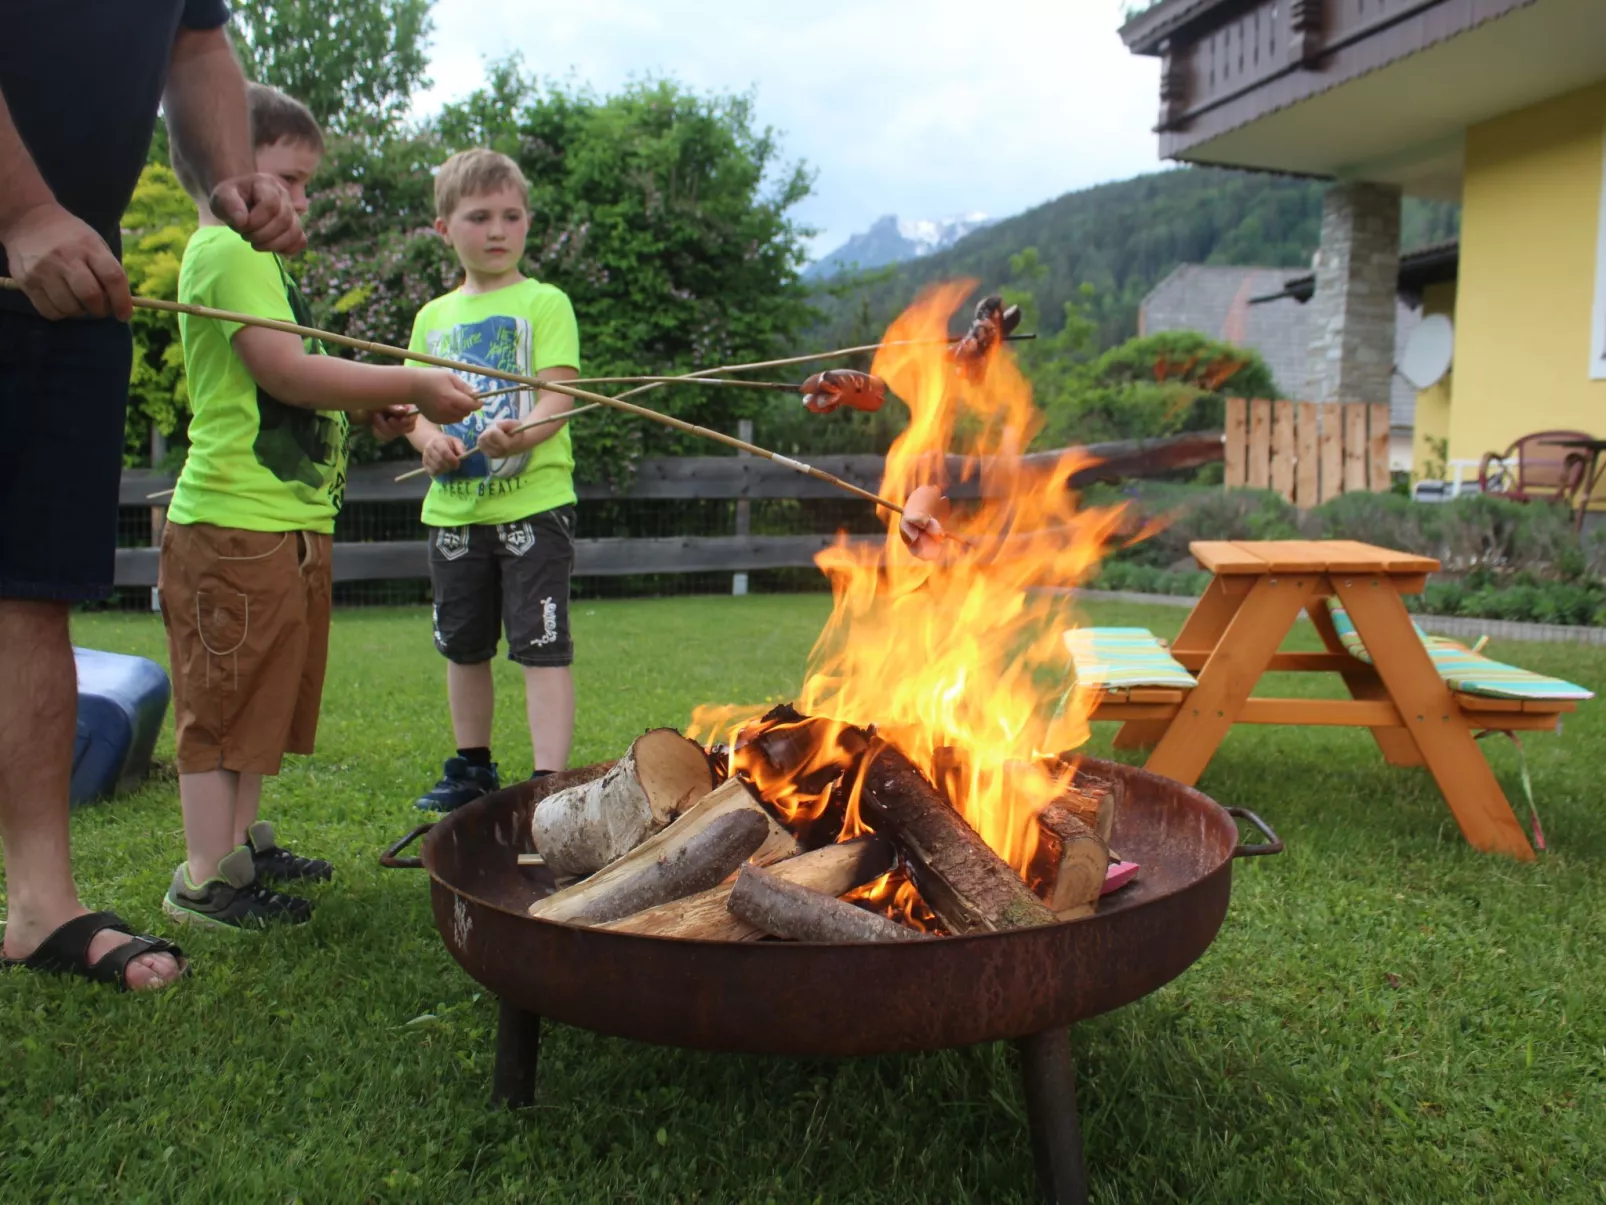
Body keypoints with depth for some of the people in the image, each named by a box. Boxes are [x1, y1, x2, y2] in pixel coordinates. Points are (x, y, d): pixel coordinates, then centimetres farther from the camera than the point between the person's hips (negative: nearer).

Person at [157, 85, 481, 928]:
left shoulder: (250, 256, 22)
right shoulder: (228, 251, -10)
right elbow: (288, 372, -20)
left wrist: (371, 411, 10)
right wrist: (409, 385, -15)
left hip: (289, 521, 10)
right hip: (237, 521, -10)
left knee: (268, 695, 17)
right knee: (223, 700, -3)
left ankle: (240, 842, 29)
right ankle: (206, 879, 7)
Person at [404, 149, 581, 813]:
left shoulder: (544, 303, -1)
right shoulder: (433, 316, 13)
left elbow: (558, 396, -12)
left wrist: (522, 433, -33)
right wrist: (429, 439, -10)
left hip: (533, 501, -5)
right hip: (453, 508, 6)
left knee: (541, 644, -8)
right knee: (463, 645, 16)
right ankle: (472, 768, 33)